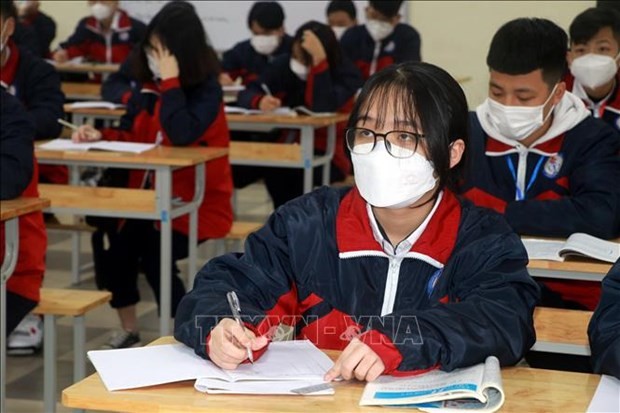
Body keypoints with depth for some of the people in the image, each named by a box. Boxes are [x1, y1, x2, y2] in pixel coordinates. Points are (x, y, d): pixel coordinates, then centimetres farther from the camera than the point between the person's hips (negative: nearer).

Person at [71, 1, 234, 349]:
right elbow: (132, 137, 11)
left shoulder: (207, 89, -13)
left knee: (154, 252, -24)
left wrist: (171, 81, -22)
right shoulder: (148, 85, 7)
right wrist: (101, 136, -8)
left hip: (197, 202, -6)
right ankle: (129, 330, 4)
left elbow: (182, 135, -29)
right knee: (118, 242, -16)